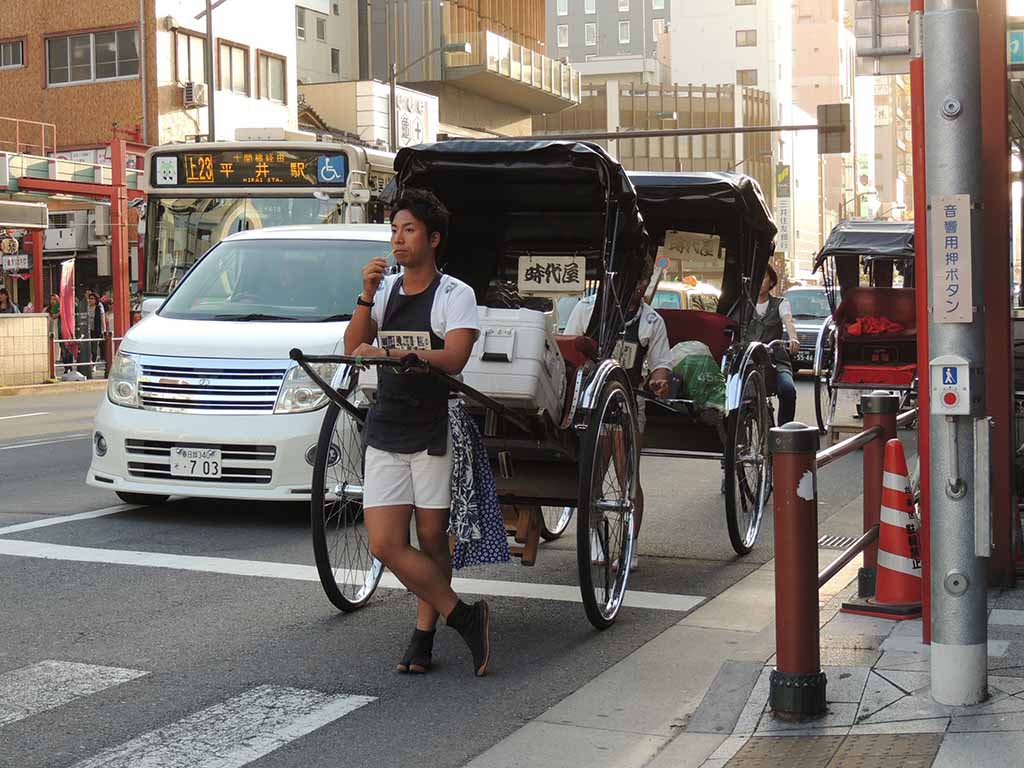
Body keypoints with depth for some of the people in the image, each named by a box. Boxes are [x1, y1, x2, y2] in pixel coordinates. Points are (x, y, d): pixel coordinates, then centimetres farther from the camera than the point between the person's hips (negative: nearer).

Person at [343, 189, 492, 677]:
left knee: (431, 539, 3)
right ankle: (465, 619, 5)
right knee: (384, 544, -4)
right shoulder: (385, 289, 11)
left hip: (435, 433, -4)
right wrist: (366, 296, -8)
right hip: (385, 434, 5)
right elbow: (352, 348, 4)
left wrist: (388, 352, -27)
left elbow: (453, 359, -18)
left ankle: (424, 633, 18)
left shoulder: (455, 295, -5)